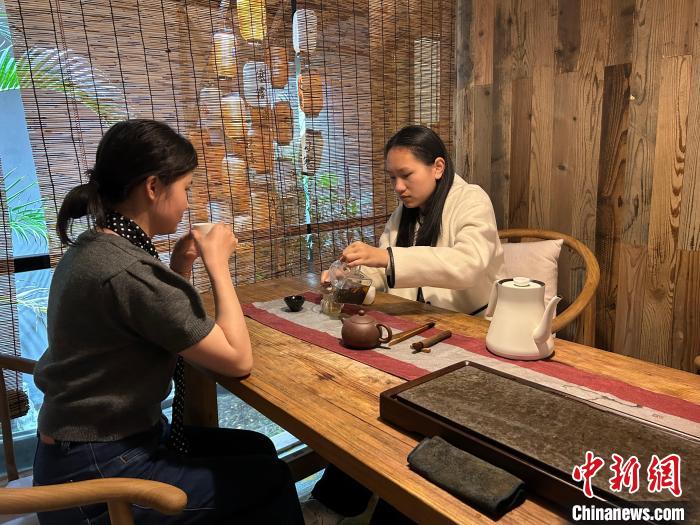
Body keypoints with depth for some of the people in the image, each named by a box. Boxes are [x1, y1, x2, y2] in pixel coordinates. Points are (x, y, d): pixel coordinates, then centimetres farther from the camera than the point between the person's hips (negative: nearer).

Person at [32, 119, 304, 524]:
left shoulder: (92, 248, 2)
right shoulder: (124, 271, -29)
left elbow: (176, 332, 12)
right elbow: (238, 359, -23)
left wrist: (181, 266, -1)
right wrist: (217, 261, -16)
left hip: (94, 439, 9)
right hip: (96, 476, -8)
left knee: (257, 449, 15)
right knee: (270, 479, 4)